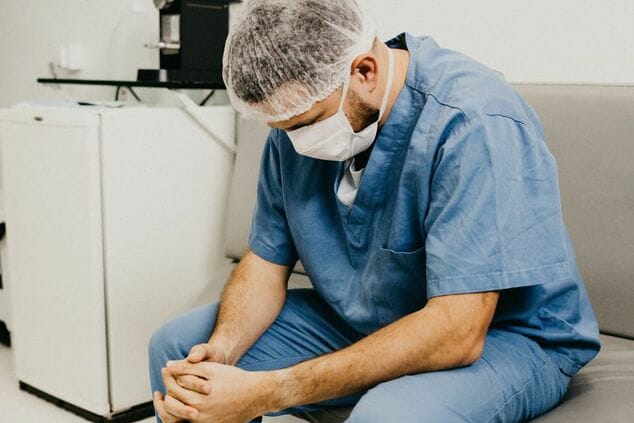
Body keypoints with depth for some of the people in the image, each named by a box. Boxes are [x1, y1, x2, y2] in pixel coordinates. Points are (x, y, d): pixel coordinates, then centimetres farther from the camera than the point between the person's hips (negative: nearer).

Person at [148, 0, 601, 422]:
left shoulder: (475, 126, -28)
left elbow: (457, 332, -32)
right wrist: (220, 351, -21)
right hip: (353, 322, 6)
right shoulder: (301, 112, -6)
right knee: (178, 345, -1)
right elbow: (266, 261, 0)